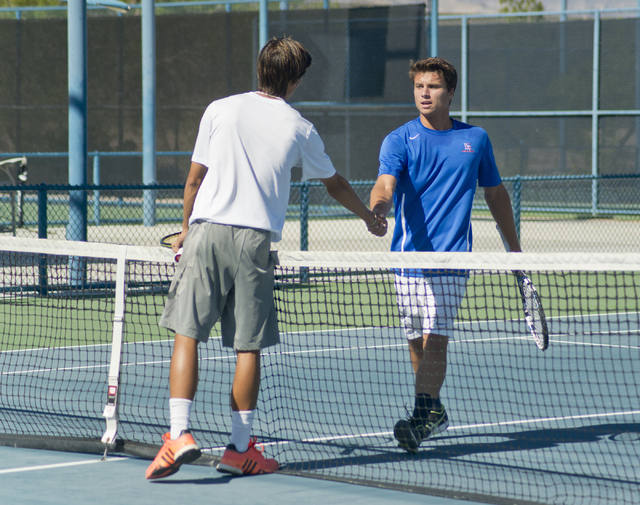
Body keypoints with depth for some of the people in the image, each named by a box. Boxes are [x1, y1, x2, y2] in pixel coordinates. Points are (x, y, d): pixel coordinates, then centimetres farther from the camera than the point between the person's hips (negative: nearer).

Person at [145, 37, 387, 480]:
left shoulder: (221, 110, 6)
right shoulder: (299, 129, 9)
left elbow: (194, 180, 10)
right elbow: (335, 184, 25)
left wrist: (185, 230, 25)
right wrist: (370, 218, 43)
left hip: (207, 230, 0)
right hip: (256, 240, 0)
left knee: (187, 335, 0)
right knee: (249, 347, 6)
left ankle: (180, 434, -13)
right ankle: (240, 448, 10)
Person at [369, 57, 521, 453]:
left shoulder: (475, 139, 8)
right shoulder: (400, 140, 1)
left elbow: (495, 193, 20)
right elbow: (386, 184, -17)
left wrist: (514, 248, 23)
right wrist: (377, 208, -41)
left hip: (451, 258, -1)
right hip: (407, 255, 1)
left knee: (435, 339, -14)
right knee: (417, 342, 8)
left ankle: (421, 419, -18)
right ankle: (435, 411, 25)